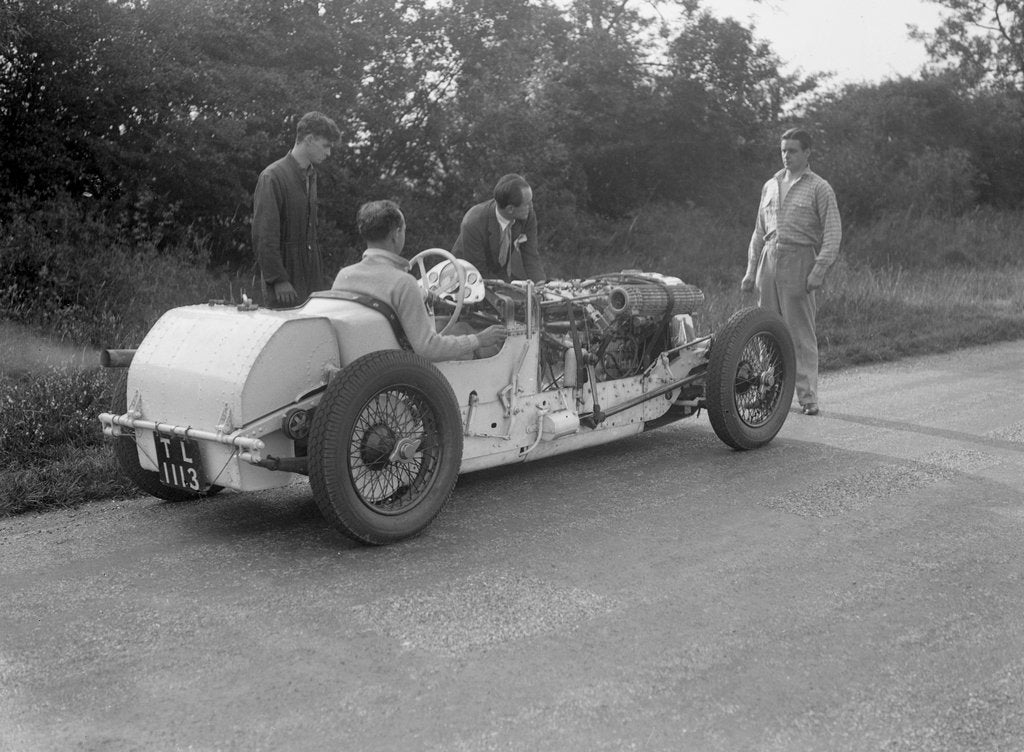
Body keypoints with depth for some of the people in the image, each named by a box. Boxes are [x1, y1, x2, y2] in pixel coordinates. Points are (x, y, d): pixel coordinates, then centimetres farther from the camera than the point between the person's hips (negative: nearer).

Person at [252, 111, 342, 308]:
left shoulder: (311, 175, 16)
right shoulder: (272, 177, -11)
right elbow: (263, 236, -15)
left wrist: (322, 277, 16)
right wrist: (278, 279, -18)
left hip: (312, 280, 7)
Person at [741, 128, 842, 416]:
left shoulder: (819, 189, 1)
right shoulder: (770, 186, 17)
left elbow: (833, 233, -5)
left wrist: (819, 270, -15)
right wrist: (751, 270, 15)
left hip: (798, 261, -5)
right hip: (769, 260, 5)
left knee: (801, 333, -5)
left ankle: (807, 397, -1)